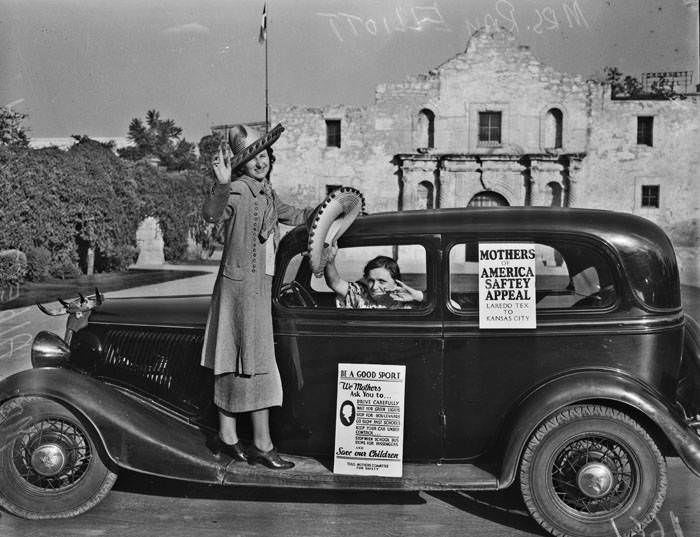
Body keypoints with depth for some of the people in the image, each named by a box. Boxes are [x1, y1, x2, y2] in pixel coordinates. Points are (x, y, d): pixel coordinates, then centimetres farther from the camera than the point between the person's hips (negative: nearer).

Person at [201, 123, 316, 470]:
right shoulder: (237, 192, -13)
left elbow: (293, 216, 30)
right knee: (257, 363, -5)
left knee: (235, 363, 12)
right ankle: (262, 444, 3)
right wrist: (221, 185, -50)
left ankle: (227, 437, 21)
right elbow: (212, 214, -34)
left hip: (258, 285, 9)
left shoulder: (266, 194, 15)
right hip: (242, 283, -9)